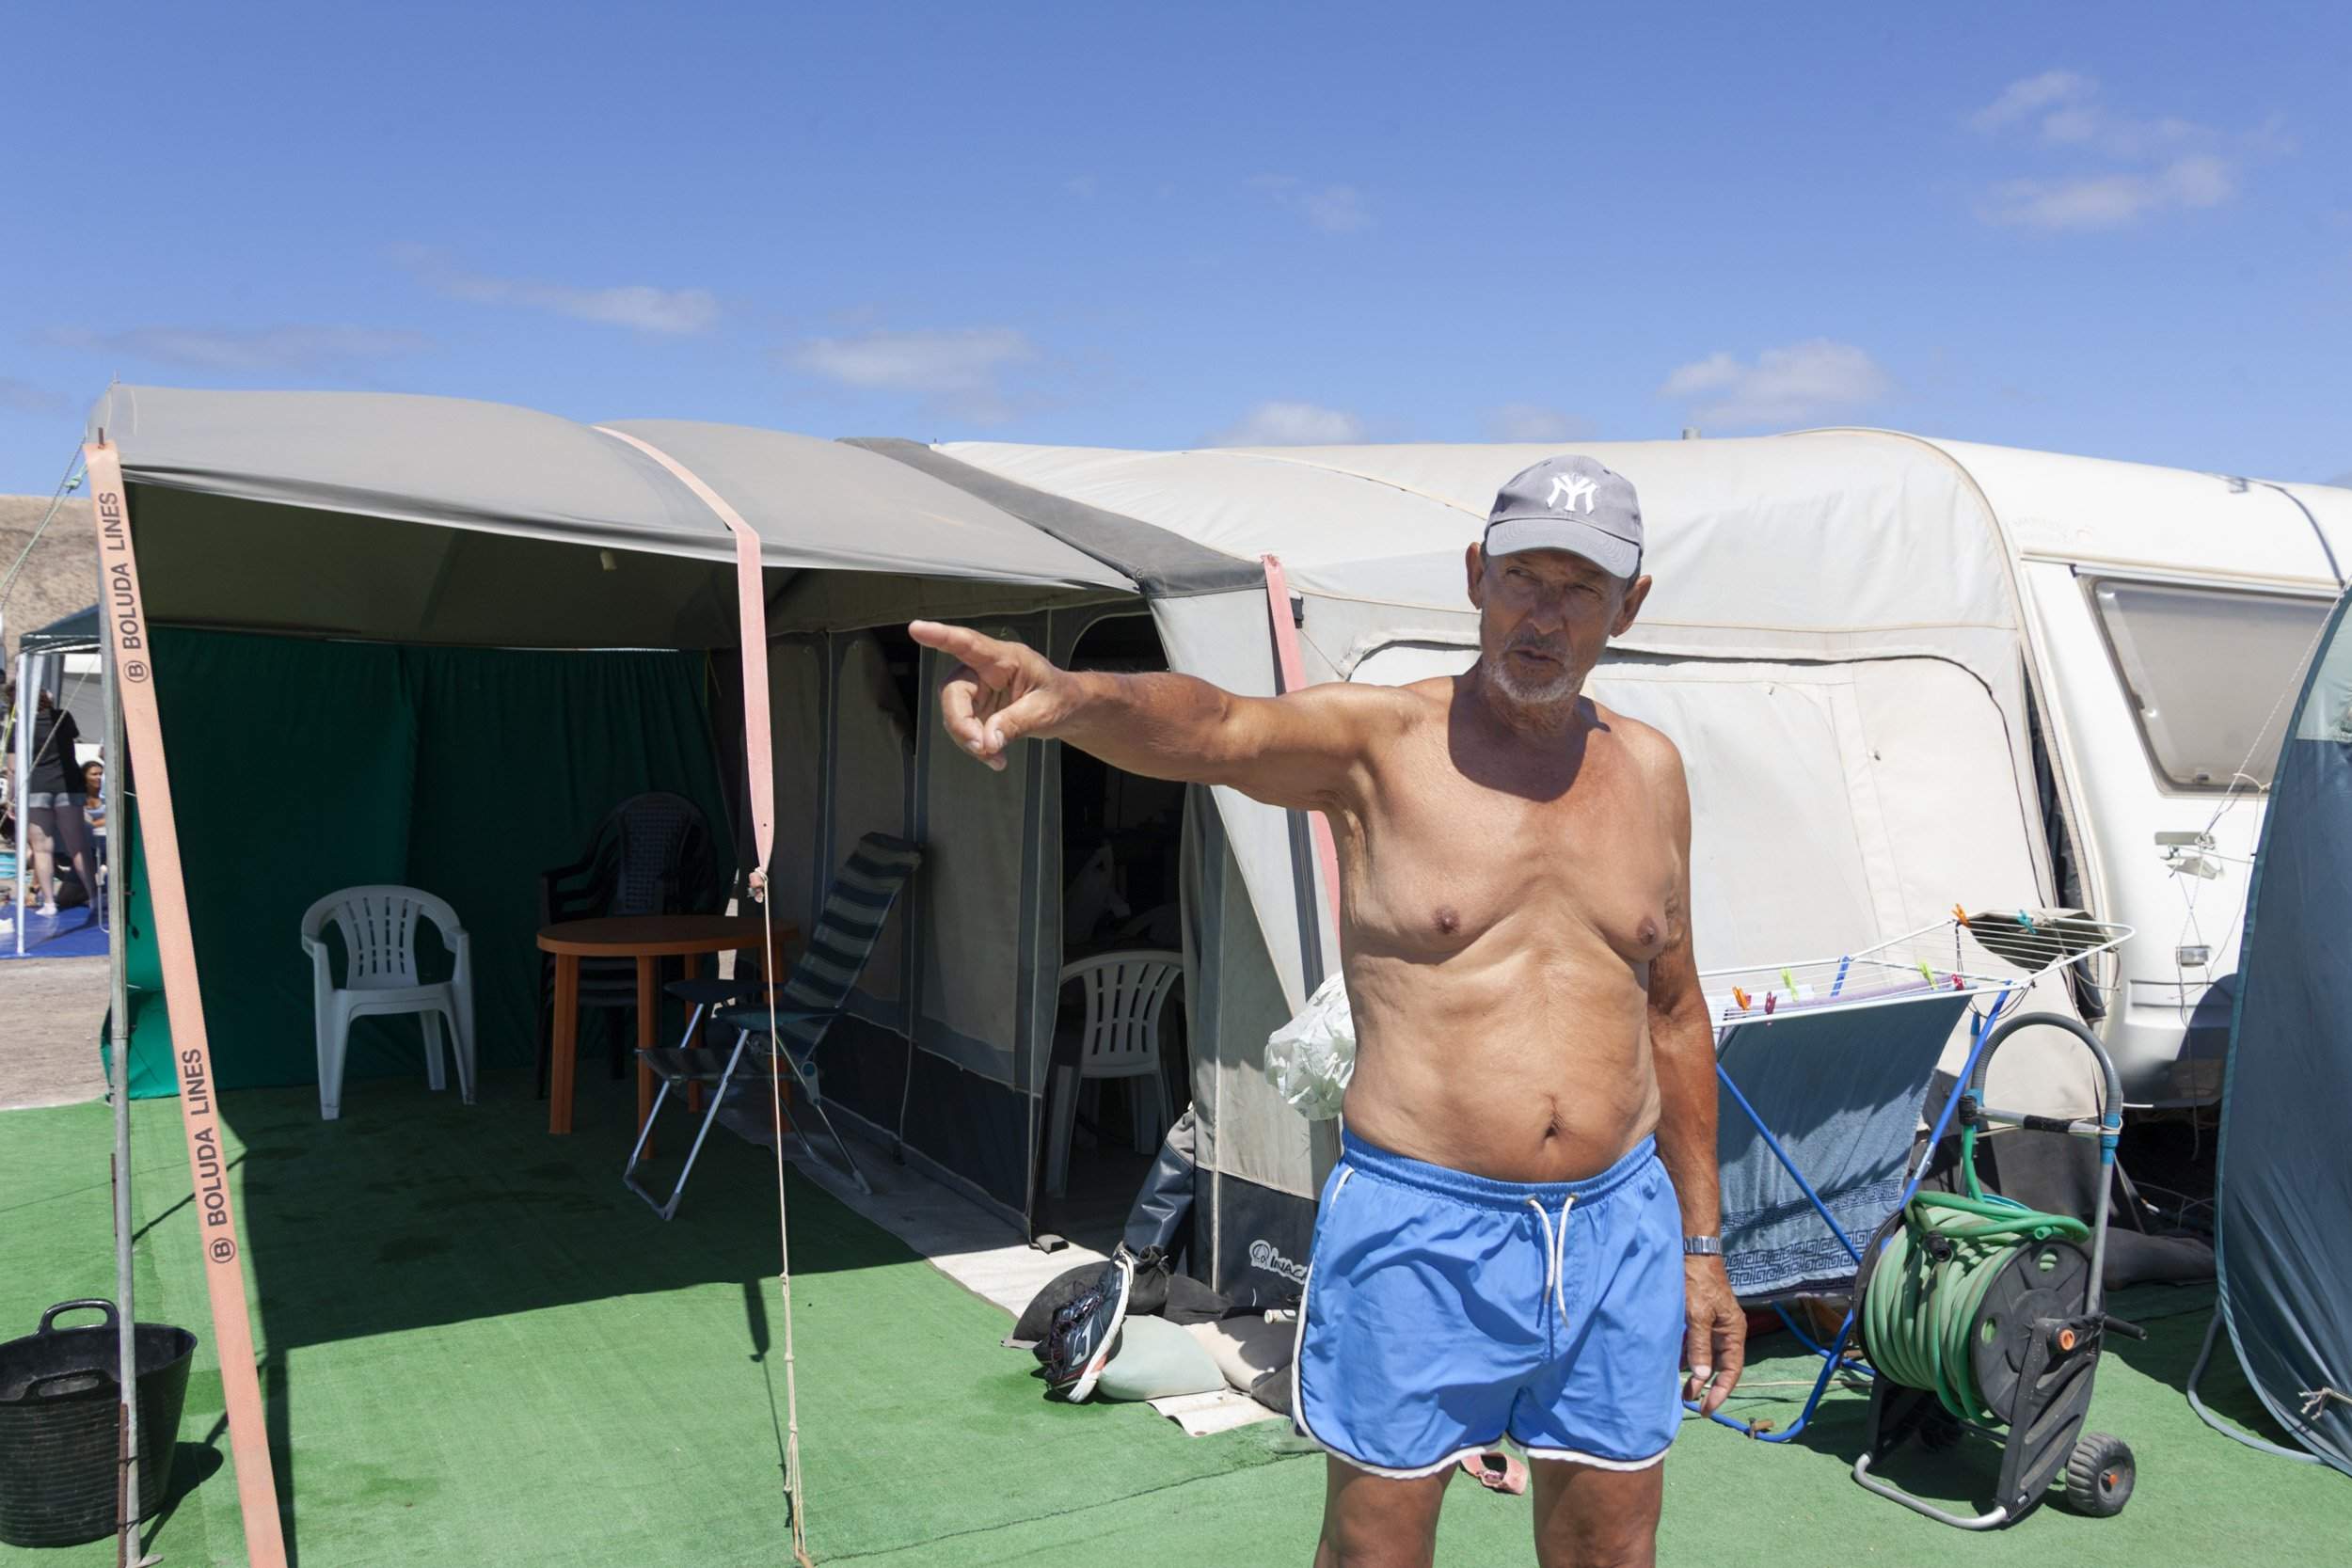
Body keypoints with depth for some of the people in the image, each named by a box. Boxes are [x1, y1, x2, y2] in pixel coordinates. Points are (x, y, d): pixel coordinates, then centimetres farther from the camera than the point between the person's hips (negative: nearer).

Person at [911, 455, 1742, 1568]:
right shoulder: (1379, 740, -9)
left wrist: (1701, 1240, 15)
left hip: (1618, 1226, 4)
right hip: (1421, 1230, -4)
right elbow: (1215, 728, -31)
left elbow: (1674, 1013, 13)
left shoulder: (1649, 770, 7)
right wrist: (1071, 695, -54)